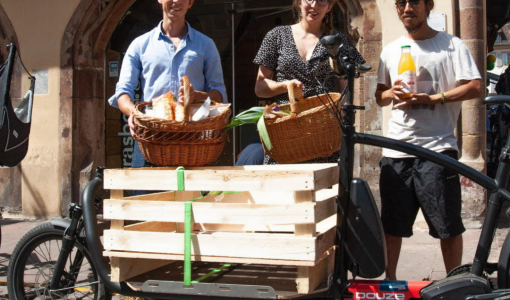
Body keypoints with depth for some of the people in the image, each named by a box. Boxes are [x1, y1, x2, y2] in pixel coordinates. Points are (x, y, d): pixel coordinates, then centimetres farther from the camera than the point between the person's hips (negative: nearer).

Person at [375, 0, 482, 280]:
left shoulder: (451, 45, 4)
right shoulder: (390, 50, 17)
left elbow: (475, 87, -4)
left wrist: (433, 98, -15)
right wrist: (392, 93, -2)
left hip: (437, 146, -4)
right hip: (395, 150, 4)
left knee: (448, 225, 1)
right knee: (391, 224, 9)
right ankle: (389, 281, 23)